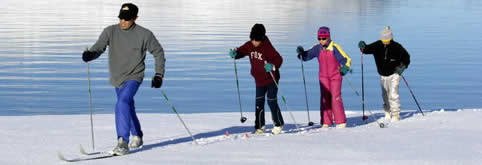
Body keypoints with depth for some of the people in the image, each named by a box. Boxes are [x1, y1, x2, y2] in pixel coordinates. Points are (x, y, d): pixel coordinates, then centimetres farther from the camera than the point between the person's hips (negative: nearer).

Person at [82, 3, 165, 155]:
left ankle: (123, 143, -29)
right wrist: (90, 54, -39)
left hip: (134, 77, -5)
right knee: (128, 108, 22)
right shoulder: (110, 31, -7)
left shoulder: (144, 34, -11)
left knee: (122, 104, -27)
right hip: (117, 78, 5)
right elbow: (99, 47, -16)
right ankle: (137, 136, 45)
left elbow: (158, 52, 2)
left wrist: (159, 75, 0)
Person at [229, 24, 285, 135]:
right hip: (259, 80, 6)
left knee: (272, 102, -5)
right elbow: (241, 51, 5)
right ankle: (260, 126, 15)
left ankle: (278, 124, 13)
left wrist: (272, 66, -44)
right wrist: (234, 54, -17)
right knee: (259, 103, 6)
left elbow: (279, 59, -25)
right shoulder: (249, 46, -4)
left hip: (271, 79, -6)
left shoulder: (267, 47, -22)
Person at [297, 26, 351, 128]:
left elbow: (346, 59, -12)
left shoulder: (334, 48, -12)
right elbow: (306, 56, 7)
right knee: (324, 98, 2)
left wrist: (345, 68, -30)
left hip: (335, 76, -4)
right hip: (323, 77, 4)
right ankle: (326, 122, 7)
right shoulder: (317, 48, 0)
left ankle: (341, 122, -4)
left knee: (335, 98, -10)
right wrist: (301, 53, -14)